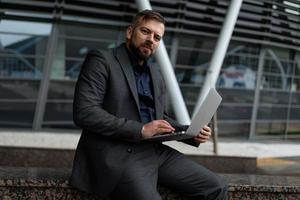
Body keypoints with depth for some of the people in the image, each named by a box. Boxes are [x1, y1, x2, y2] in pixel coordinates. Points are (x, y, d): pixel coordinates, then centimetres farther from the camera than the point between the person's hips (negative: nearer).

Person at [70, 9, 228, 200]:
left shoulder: (156, 75, 22)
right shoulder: (101, 61, -2)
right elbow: (84, 113, -13)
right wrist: (140, 130, -18)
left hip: (155, 151, 7)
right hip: (118, 155, -7)